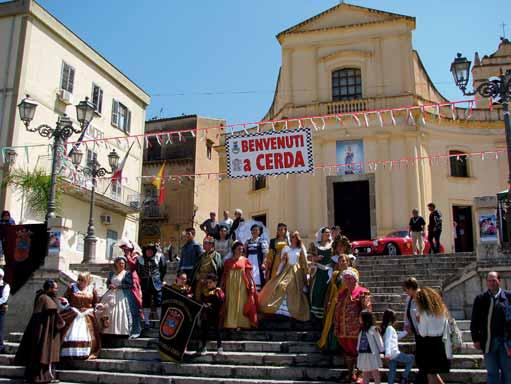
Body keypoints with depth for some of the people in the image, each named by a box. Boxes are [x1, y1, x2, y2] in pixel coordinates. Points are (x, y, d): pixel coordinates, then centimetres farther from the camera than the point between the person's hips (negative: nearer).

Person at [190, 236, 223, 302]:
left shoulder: (217, 256, -3)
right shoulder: (202, 256, 17)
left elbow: (219, 270, -9)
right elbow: (196, 270, 17)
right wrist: (199, 278, 2)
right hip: (200, 283, 6)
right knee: (198, 301, 3)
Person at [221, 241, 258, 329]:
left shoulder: (245, 260, 3)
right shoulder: (228, 262, 7)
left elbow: (249, 274, 1)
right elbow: (224, 275, 10)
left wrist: (252, 286, -6)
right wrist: (222, 287, 5)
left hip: (242, 287, -2)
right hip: (231, 287, 2)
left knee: (241, 304, -2)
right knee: (231, 305, 3)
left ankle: (241, 324, 3)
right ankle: (231, 324, 7)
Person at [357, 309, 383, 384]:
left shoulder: (373, 329, -11)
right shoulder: (361, 329, 8)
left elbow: (378, 340, -9)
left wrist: (381, 351, -9)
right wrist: (358, 349, 12)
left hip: (372, 354, -6)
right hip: (363, 354, 6)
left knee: (375, 373, 3)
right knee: (365, 373, 15)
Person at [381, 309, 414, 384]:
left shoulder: (385, 328, 15)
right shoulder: (390, 328, -13)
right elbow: (388, 341, -25)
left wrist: (405, 332, 26)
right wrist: (387, 353, -34)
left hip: (391, 355, 9)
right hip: (394, 354, -9)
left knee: (392, 372, 12)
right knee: (411, 358, 9)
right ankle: (404, 377, 8)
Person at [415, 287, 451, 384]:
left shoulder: (424, 313, -12)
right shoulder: (442, 310, 5)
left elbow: (423, 333, -12)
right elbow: (446, 333, 6)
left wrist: (418, 321, 1)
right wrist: (448, 351, 11)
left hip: (427, 344, -6)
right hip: (439, 344, 6)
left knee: (430, 374, 5)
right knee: (434, 373, 19)